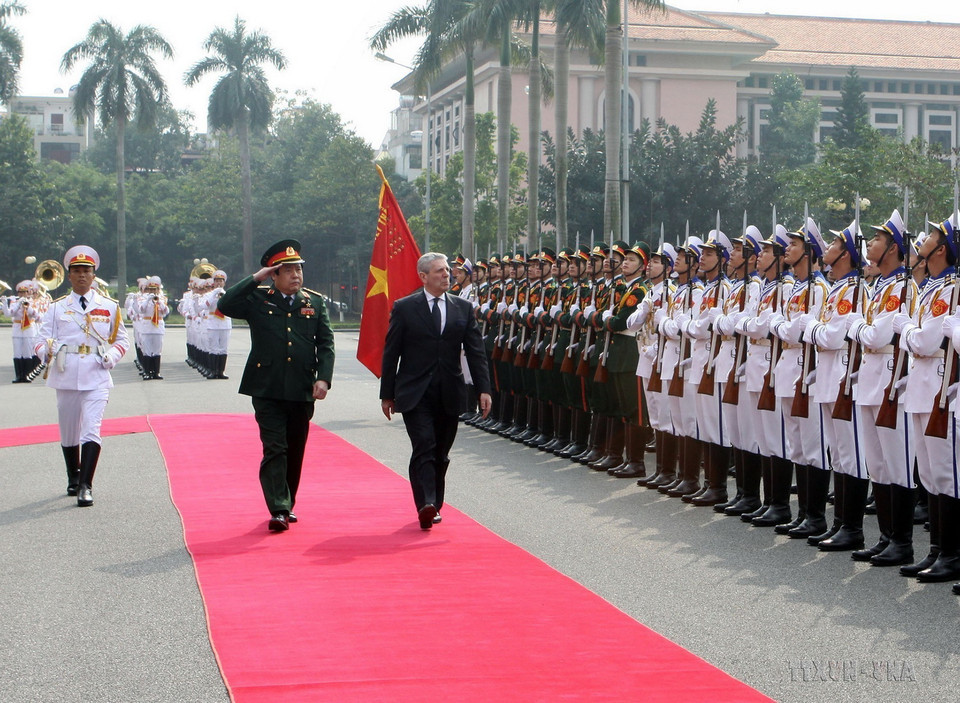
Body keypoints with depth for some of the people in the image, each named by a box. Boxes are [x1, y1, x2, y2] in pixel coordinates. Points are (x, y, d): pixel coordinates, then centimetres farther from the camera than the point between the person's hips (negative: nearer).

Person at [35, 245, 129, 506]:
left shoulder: (109, 307, 6)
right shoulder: (56, 307, 7)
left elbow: (121, 340, 12)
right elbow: (44, 339, 1)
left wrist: (111, 356, -8)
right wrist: (46, 351, -22)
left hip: (97, 377, -2)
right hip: (66, 377, 2)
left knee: (91, 429, -16)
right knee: (68, 433, 12)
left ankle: (86, 486, -18)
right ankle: (73, 478, 33)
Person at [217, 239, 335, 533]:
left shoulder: (315, 302, 9)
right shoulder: (258, 299, 3)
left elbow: (326, 343, 7)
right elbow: (225, 306, -13)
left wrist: (323, 377, -7)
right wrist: (254, 278, -11)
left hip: (302, 391, 3)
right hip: (267, 390, -3)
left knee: (295, 451, 11)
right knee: (274, 449, -9)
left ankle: (287, 504, 26)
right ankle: (278, 510, -10)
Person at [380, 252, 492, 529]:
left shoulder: (463, 308, 9)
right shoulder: (404, 308, 1)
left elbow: (475, 351, 7)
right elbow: (391, 353, 3)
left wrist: (484, 389, -3)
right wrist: (387, 394, 1)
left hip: (449, 394, 3)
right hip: (416, 394, -3)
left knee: (441, 453, 8)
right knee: (424, 447, -16)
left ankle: (434, 505, 20)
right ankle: (426, 504, -23)